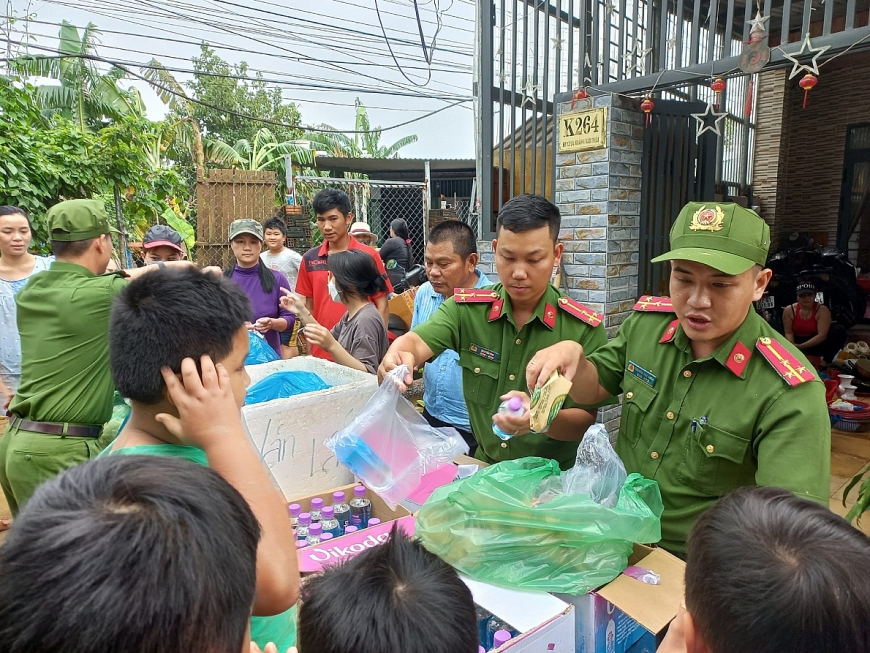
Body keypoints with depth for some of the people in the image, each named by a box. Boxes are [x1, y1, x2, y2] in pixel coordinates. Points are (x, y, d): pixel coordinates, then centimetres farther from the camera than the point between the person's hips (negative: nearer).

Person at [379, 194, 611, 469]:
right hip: (484, 469, 1)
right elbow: (416, 342, -16)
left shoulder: (584, 328, -10)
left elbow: (586, 422, -9)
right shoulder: (467, 308, -2)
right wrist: (397, 357, -39)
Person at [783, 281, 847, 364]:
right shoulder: (789, 310, -7)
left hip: (816, 344, 1)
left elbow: (822, 335, -21)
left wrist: (801, 346, -30)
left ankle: (826, 362, -20)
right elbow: (788, 332, -8)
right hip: (796, 343, -1)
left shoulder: (822, 310, -13)